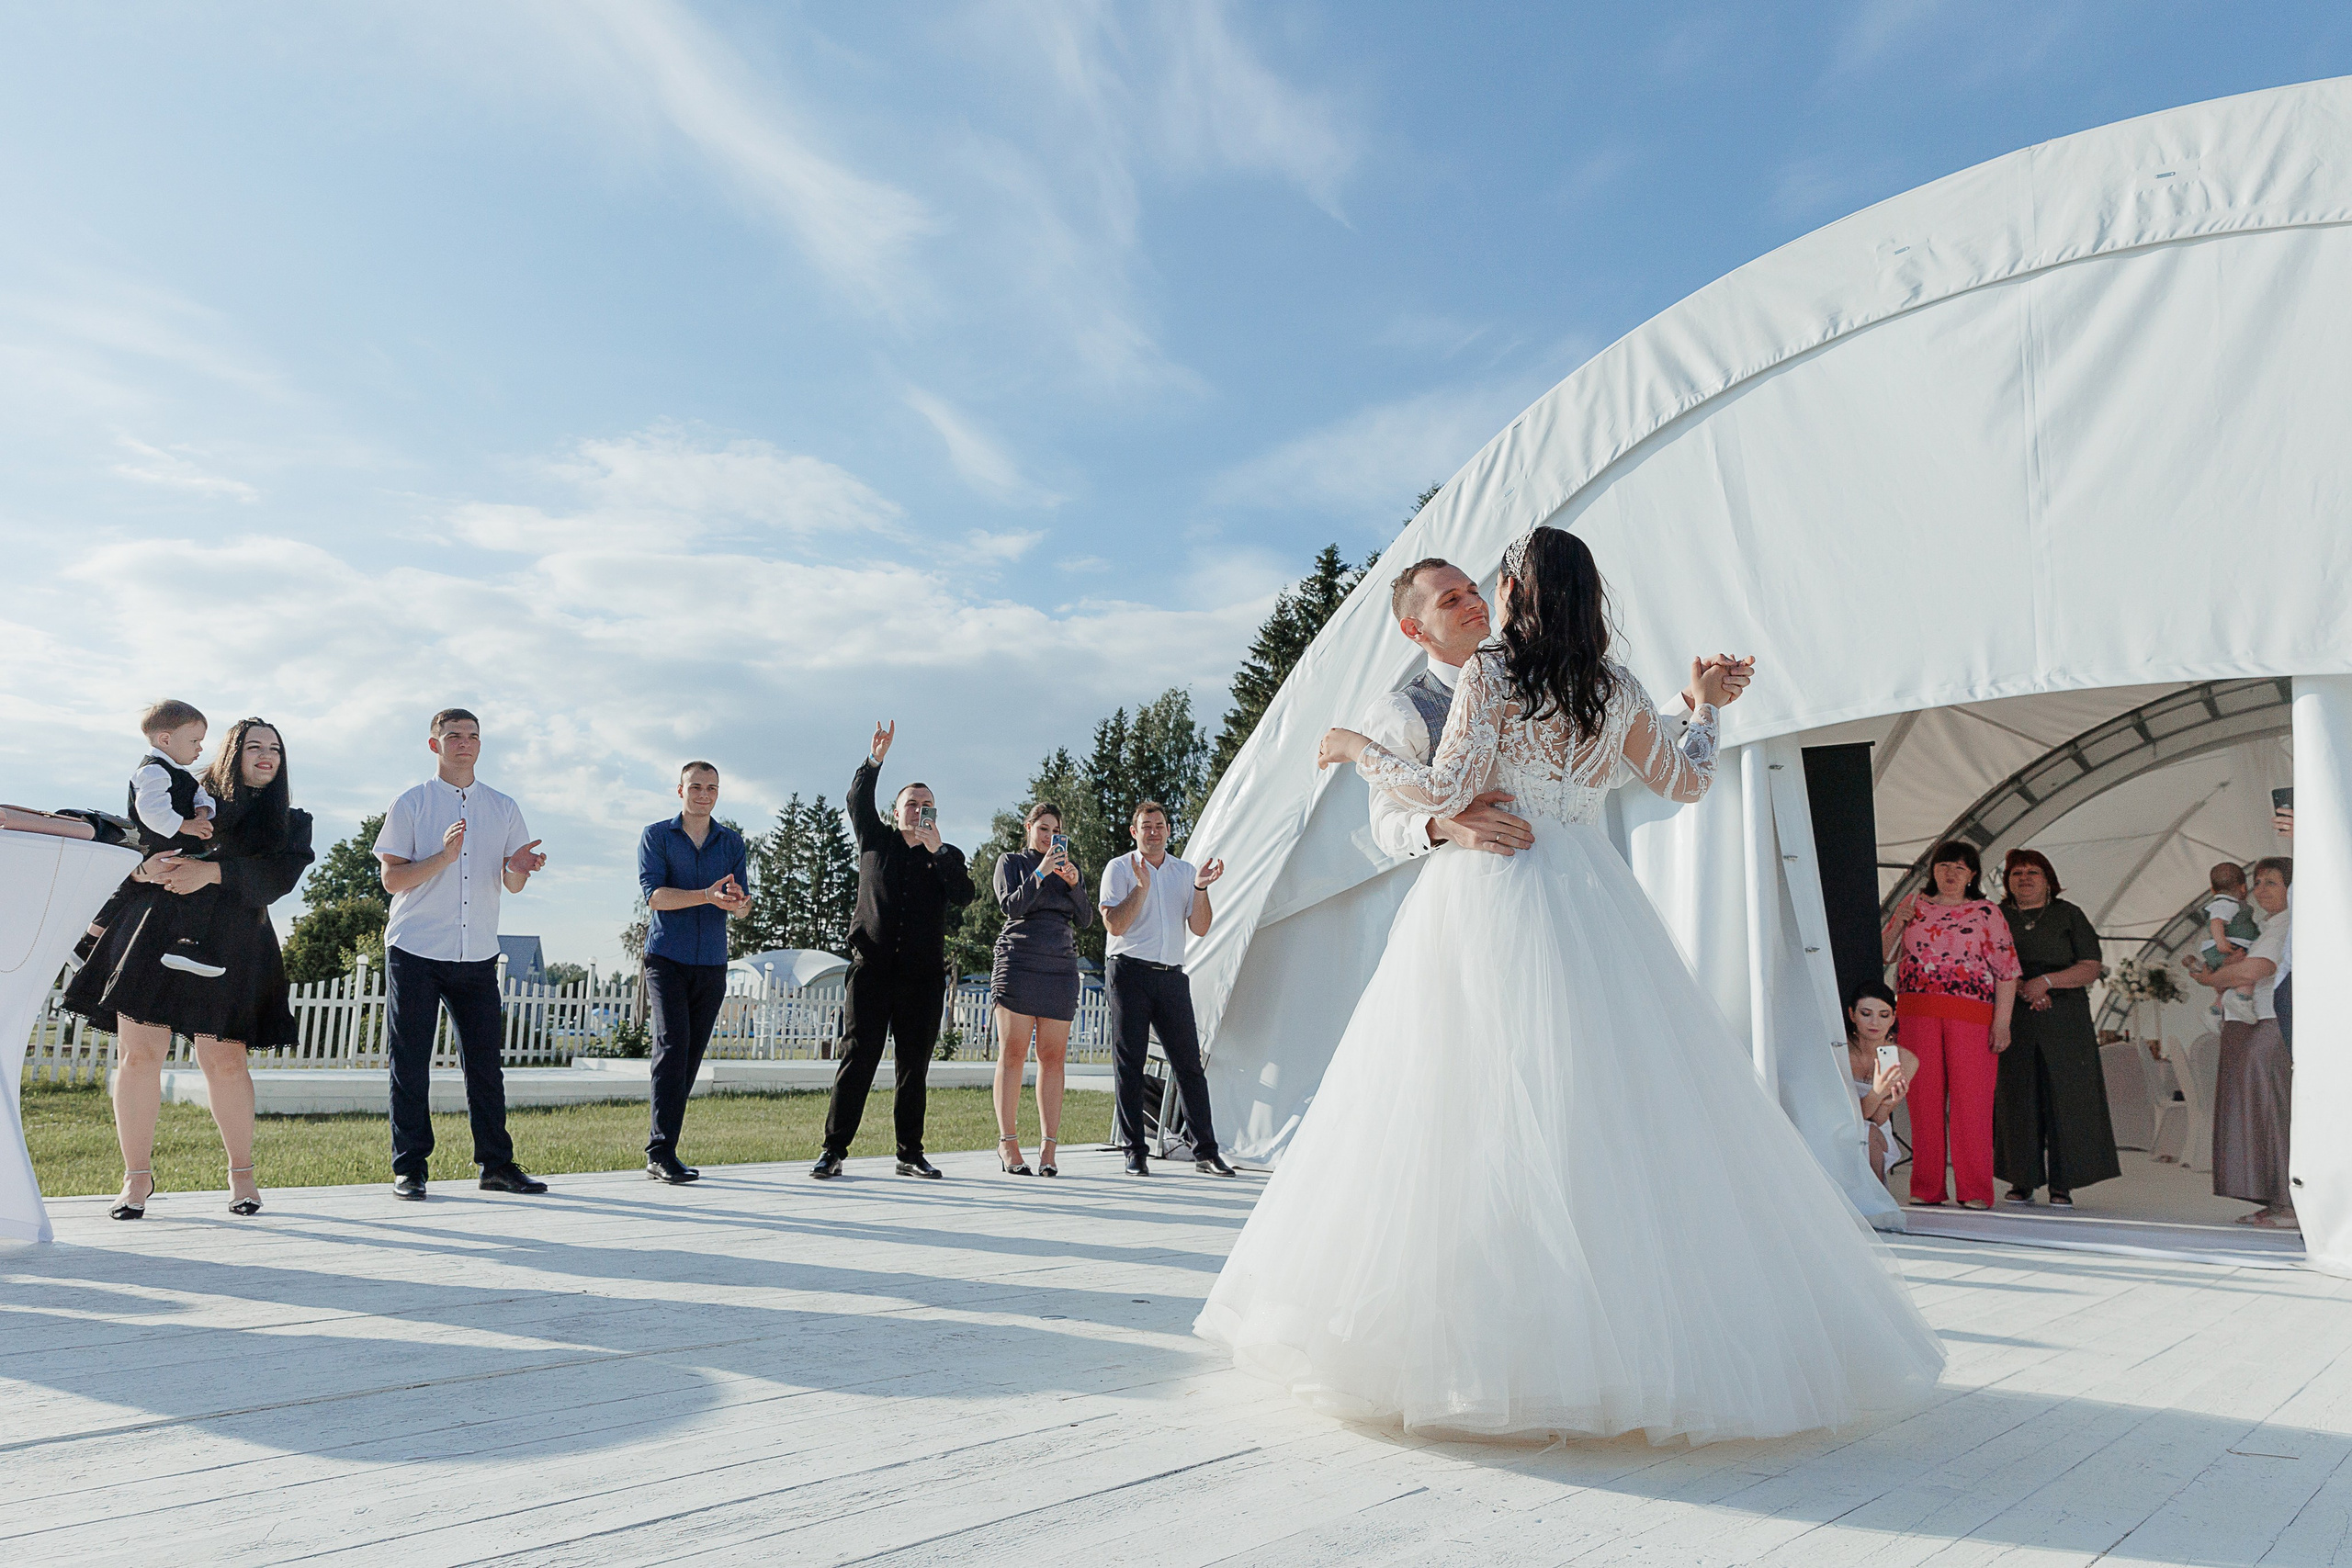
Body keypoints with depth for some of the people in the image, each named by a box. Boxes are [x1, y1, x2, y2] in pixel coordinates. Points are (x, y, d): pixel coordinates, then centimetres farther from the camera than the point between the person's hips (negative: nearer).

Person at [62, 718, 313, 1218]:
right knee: (139, 1054, -5)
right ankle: (138, 1177, 5)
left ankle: (242, 1173, 9)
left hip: (228, 947, -1)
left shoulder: (290, 822, 15)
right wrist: (147, 868, -11)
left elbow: (279, 876, -4)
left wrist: (212, 871, -16)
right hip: (156, 933, 1)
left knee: (225, 1060, -6)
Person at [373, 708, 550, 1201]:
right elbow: (392, 879, -4)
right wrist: (443, 856, -19)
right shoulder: (411, 805, 3)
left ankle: (496, 1164, 9)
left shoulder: (504, 808, 12)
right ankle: (409, 1168, 8)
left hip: (478, 954, 3)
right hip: (416, 951, -3)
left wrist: (518, 868, -11)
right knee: (410, 1062, 0)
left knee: (486, 1060, 3)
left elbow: (511, 885, 13)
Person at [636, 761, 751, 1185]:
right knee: (672, 1043, -16)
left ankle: (661, 1151, 12)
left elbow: (742, 908, 7)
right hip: (667, 958, -4)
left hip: (712, 963, 4)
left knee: (691, 1055, 4)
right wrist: (706, 896, -23)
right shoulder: (656, 835, 4)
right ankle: (661, 1151, -17)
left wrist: (738, 901, -18)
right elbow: (654, 895, -9)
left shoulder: (731, 841, 13)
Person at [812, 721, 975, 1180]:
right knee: (857, 1057, -6)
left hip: (924, 974, 1)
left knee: (915, 1065, 4)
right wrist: (876, 759, -15)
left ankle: (911, 1154, 12)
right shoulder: (876, 840, 14)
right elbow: (858, 801, -2)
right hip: (872, 966, -1)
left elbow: (963, 897, -3)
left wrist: (936, 849, -10)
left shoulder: (947, 856, 14)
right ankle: (833, 1150, -2)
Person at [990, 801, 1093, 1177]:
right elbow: (1011, 906, -6)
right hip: (1018, 962, -3)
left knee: (1053, 1057, -1)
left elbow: (1085, 920, 11)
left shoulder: (1068, 866, 20)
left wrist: (1073, 884, -5)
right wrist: (1040, 874, -14)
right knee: (1012, 1053, -6)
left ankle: (1049, 1146, -1)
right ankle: (1007, 1142, -3)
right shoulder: (1011, 862, 10)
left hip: (1060, 968, 3)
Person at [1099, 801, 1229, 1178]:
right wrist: (1141, 888, -16)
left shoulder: (1185, 871, 15)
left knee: (1189, 1063, 0)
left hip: (1172, 975, 3)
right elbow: (1114, 925, -7)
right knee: (1128, 1064, -2)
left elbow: (1200, 928, 7)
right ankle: (1135, 1153, 4)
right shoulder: (1119, 869, 5)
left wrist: (1201, 888, -6)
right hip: (1130, 973, -3)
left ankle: (1205, 1151, 4)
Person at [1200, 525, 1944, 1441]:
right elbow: (1687, 784, 20)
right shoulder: (1618, 691, 10)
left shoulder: (1489, 674, -4)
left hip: (1489, 896, -4)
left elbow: (1447, 792, -11)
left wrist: (1360, 752, 3)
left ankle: (1476, 1342, -2)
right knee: (1610, 1101, 6)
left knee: (1480, 1104, -3)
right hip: (1590, 898, 5)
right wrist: (1706, 709, 37)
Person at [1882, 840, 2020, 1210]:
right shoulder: (1914, 905, 14)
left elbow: (2006, 970, 2)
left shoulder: (1987, 913, 6)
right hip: (1916, 1013, 2)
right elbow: (1884, 954, 17)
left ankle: (1976, 1192, 0)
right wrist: (1897, 924, -2)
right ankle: (1926, 1189, 7)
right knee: (1924, 1098, 1)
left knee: (1971, 1099, -6)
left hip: (1970, 1014, -2)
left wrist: (2002, 1021, -6)